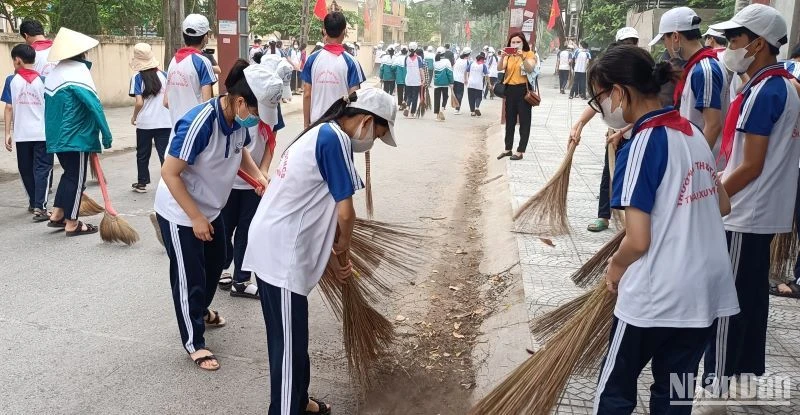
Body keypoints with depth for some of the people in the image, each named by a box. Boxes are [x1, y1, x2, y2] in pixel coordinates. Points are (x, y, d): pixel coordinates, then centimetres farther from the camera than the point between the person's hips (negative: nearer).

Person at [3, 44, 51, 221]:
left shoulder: (11, 80, -1)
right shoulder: (43, 80, -2)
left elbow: (9, 108, -2)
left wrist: (7, 133, 3)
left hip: (22, 134, 1)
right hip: (43, 133, -1)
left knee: (26, 170, 15)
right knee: (42, 170, 0)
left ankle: (33, 203, 28)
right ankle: (39, 207, -11)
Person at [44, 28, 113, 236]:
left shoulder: (54, 73, 13)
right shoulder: (77, 72, -15)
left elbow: (54, 106, 18)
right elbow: (94, 105, -22)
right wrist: (106, 134, -18)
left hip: (57, 135, 9)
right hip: (75, 137, -9)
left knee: (69, 173, 21)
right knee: (76, 178, 0)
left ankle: (57, 215, 23)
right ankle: (72, 224, 6)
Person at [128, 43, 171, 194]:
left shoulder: (137, 78, -7)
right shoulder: (163, 75, 1)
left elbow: (139, 103, -12)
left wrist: (134, 117, 4)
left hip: (144, 123, -1)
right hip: (165, 123, 1)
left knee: (143, 154, 14)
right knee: (165, 154, 3)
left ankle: (142, 183, 26)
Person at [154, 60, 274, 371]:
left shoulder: (240, 119, -11)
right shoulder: (198, 123, -34)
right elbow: (169, 173, -28)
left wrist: (258, 176, -7)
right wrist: (195, 218, -25)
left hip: (211, 207, 8)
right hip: (180, 213, -8)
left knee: (215, 264, 24)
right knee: (190, 278, 4)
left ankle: (200, 311, 51)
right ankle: (193, 343, 22)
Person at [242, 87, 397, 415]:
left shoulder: (320, 134, 17)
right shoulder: (334, 138, -14)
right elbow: (344, 212, -16)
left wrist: (333, 259, 24)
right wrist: (344, 245, 5)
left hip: (272, 245, 10)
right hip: (281, 253, -10)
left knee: (292, 338, 22)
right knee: (290, 343, 1)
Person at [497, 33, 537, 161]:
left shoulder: (529, 54, -1)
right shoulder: (508, 55, 11)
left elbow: (530, 69, -18)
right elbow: (500, 68, -6)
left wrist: (523, 57, -32)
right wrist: (501, 58, -25)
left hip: (523, 89, -5)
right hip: (510, 90, 5)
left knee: (524, 121, -1)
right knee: (509, 120, 12)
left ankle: (520, 151, 3)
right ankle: (508, 149, 21)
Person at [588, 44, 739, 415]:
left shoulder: (642, 145, -19)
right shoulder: (692, 133, 5)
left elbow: (638, 241, -20)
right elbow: (722, 206, 15)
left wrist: (615, 267, -1)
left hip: (655, 296, -7)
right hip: (707, 290, 8)